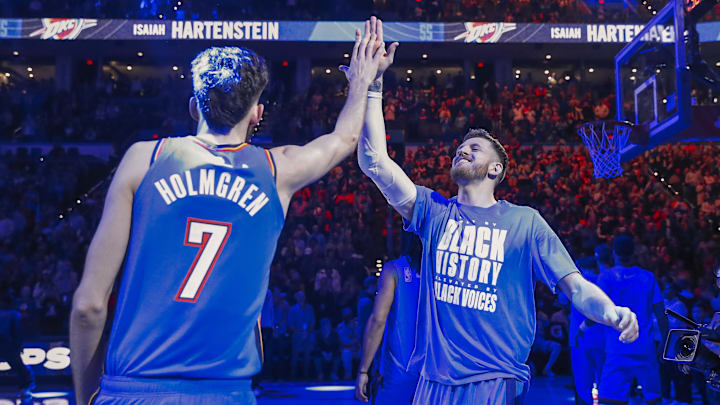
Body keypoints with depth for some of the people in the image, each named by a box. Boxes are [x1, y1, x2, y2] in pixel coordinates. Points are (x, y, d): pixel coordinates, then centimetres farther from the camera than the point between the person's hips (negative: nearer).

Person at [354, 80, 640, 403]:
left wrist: (614, 313, -24)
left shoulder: (525, 221, 3)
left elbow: (577, 288, -2)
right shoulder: (435, 211, 7)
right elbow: (375, 162, -3)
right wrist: (372, 89, -5)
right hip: (435, 378, 3)